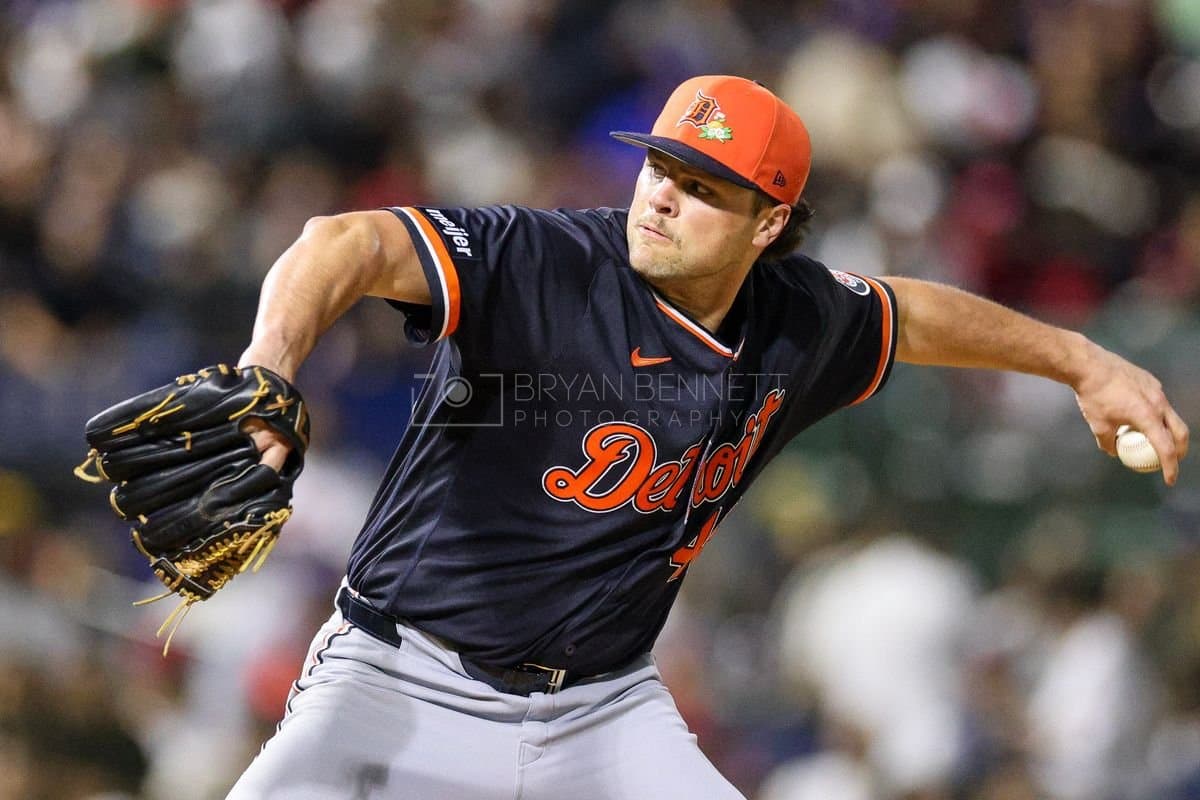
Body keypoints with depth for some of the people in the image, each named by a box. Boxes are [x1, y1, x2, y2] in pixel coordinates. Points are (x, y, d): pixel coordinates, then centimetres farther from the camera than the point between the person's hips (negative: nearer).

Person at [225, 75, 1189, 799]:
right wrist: (269, 364, -54)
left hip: (605, 712, 5)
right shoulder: (540, 265, -19)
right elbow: (354, 244, -34)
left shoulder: (799, 325, 1)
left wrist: (1084, 362, 33)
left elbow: (908, 314, 24)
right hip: (410, 685, -5)